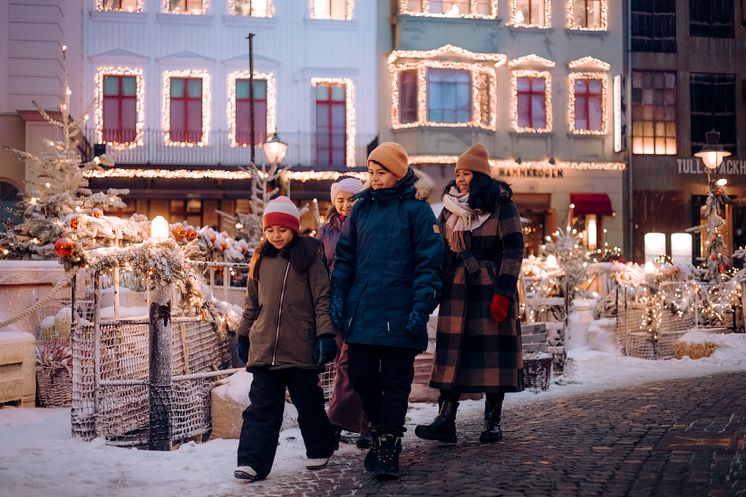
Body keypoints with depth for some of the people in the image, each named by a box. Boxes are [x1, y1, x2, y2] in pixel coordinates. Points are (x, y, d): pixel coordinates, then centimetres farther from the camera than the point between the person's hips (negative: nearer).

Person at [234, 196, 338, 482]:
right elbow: (252, 302, 18)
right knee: (261, 407, 0)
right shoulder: (261, 258, 10)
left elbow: (322, 298, -5)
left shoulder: (308, 255, -3)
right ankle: (252, 461, -2)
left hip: (301, 347, -3)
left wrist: (325, 334, -11)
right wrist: (244, 335, 18)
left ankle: (319, 450, 30)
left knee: (308, 403, 11)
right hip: (264, 347, 3)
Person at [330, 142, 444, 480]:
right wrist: (338, 294, 4)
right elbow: (345, 255, 16)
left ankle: (388, 449, 10)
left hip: (398, 313, -4)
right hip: (361, 311, 5)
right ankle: (379, 431, 30)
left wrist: (421, 307, -15)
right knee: (361, 377, 7)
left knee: (395, 384, 1)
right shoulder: (361, 208, 12)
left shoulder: (416, 208, -3)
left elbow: (429, 262, -7)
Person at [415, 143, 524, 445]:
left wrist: (503, 293, -14)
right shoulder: (449, 208, 13)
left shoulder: (501, 206, -3)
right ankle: (445, 420, -3)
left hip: (490, 291, -4)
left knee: (493, 351, -1)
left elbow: (514, 250, -7)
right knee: (451, 353, -2)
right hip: (456, 292, 4)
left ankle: (493, 422, 9)